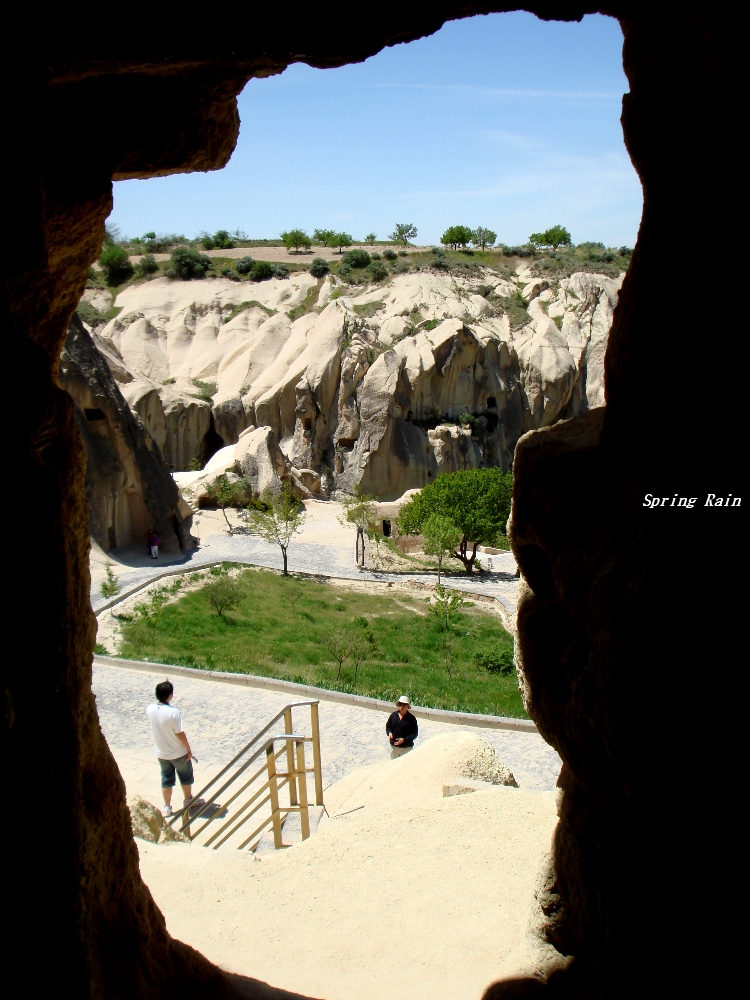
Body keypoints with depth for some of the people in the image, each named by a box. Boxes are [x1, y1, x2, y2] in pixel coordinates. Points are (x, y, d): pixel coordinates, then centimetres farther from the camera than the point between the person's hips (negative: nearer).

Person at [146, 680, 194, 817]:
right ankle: (188, 800, 38)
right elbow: (180, 734, -22)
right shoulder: (173, 712, -29)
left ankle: (167, 807, 30)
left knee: (166, 779, 21)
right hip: (178, 753, -4)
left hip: (161, 753, 4)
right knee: (186, 777, 20)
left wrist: (160, 688, 3)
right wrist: (188, 750, -9)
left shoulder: (150, 709, -13)